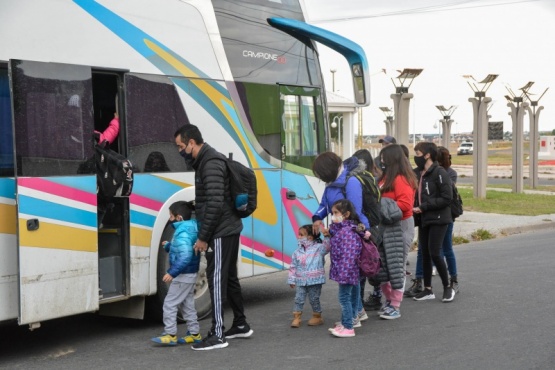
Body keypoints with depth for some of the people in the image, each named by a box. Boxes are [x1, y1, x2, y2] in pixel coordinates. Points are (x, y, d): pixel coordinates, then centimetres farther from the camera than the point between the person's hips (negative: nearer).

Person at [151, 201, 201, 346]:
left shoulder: (183, 234, -22)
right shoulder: (188, 230, 9)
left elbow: (185, 256, -31)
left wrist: (172, 273, -32)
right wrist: (168, 246, 26)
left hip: (183, 275, -10)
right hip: (189, 275, 10)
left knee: (170, 304, -4)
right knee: (187, 304, 17)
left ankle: (170, 335, -1)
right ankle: (194, 333, 22)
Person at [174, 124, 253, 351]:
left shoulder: (210, 164, -17)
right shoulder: (206, 161, 15)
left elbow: (215, 204, -24)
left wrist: (203, 237, -19)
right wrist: (205, 234, 18)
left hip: (220, 233, -10)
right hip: (229, 230, 10)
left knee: (217, 279, -7)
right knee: (228, 277, 17)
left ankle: (217, 335, -4)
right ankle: (241, 325, 27)